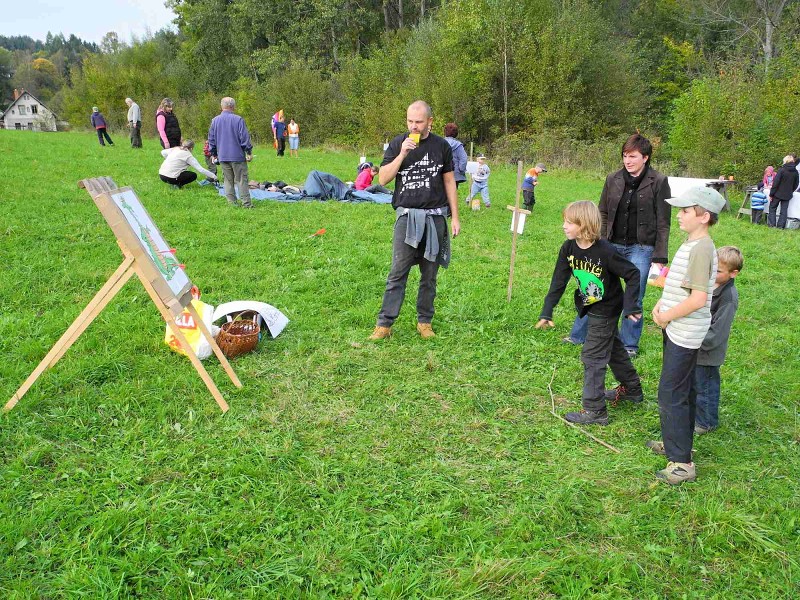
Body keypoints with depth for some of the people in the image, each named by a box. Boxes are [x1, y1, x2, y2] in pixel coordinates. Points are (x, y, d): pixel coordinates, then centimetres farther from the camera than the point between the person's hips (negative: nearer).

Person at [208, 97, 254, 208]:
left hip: (223, 156, 4)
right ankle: (247, 203, -1)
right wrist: (249, 152, -2)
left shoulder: (215, 120, 5)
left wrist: (213, 154, 19)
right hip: (237, 155, -4)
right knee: (241, 180, 0)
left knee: (228, 180, 12)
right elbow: (244, 137, -10)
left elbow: (211, 139, 11)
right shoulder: (238, 119, -10)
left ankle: (232, 202, 11)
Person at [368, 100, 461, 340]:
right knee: (397, 273, -5)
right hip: (407, 216, -1)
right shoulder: (397, 144, 4)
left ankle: (425, 321, 19)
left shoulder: (441, 146, 6)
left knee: (429, 274, 7)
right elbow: (383, 179, -3)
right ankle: (384, 324, -1)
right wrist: (402, 154, -14)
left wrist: (455, 216, 7)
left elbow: (449, 181, 11)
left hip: (435, 217, 1)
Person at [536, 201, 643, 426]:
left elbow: (633, 274, -19)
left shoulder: (605, 252, -29)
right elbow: (559, 281, -7)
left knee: (592, 356, -5)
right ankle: (632, 390, 44)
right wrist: (547, 312, -9)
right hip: (590, 307, 8)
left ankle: (594, 410, 5)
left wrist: (630, 306, -23)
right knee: (613, 347, 23)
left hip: (606, 310, -8)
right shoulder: (568, 248, -10)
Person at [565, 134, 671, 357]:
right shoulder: (613, 179, 3)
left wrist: (659, 256, -8)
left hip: (641, 248, -3)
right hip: (613, 245, 3)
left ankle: (629, 345, 21)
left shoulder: (658, 182, -6)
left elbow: (663, 223, -5)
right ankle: (578, 335, 21)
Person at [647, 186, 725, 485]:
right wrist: (661, 303, 6)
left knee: (671, 395, -5)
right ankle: (678, 442, 35)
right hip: (678, 331, 10)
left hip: (685, 334, -10)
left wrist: (667, 316, -15)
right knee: (683, 391, 20)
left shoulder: (701, 249, -22)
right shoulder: (691, 244, 9)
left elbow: (698, 298, -26)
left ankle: (682, 463, 3)